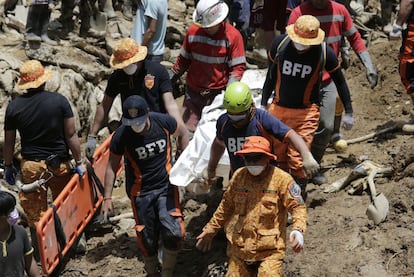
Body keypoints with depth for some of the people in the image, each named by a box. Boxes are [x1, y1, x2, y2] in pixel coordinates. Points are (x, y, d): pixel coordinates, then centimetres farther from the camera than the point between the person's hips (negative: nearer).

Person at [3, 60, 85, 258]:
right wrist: (79, 162, -1)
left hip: (30, 165, 0)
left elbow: (9, 141, 1)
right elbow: (71, 135, -9)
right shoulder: (59, 101, -9)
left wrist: (8, 166, 14)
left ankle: (40, 255, 15)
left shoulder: (14, 107, -6)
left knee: (35, 213, 10)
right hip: (59, 164, 0)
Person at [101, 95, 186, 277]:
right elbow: (112, 167, -6)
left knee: (173, 233, -15)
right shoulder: (121, 137, -17)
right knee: (147, 239, 6)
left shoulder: (163, 122, -14)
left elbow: (182, 133, 9)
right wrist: (107, 197, -8)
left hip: (166, 186, 1)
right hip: (141, 192, 0)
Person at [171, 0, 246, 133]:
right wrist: (171, 79, 16)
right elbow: (183, 60, 14)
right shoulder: (193, 32, 0)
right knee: (188, 130, 0)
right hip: (193, 92, 3)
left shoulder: (233, 36, -9)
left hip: (218, 92, -3)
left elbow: (238, 67, -7)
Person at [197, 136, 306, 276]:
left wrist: (298, 230, -26)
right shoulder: (238, 176, 4)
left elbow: (297, 206, -9)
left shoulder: (281, 179, -8)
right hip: (239, 247, 4)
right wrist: (210, 229, 20)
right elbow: (226, 206, 17)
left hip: (269, 250, -4)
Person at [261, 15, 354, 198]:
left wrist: (348, 112, 5)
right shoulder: (280, 43, -8)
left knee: (298, 160, -10)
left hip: (306, 113, -3)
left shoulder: (324, 53, -13)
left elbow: (340, 81, 2)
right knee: (277, 156, 8)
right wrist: (263, 104, 13)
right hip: (278, 109, 3)